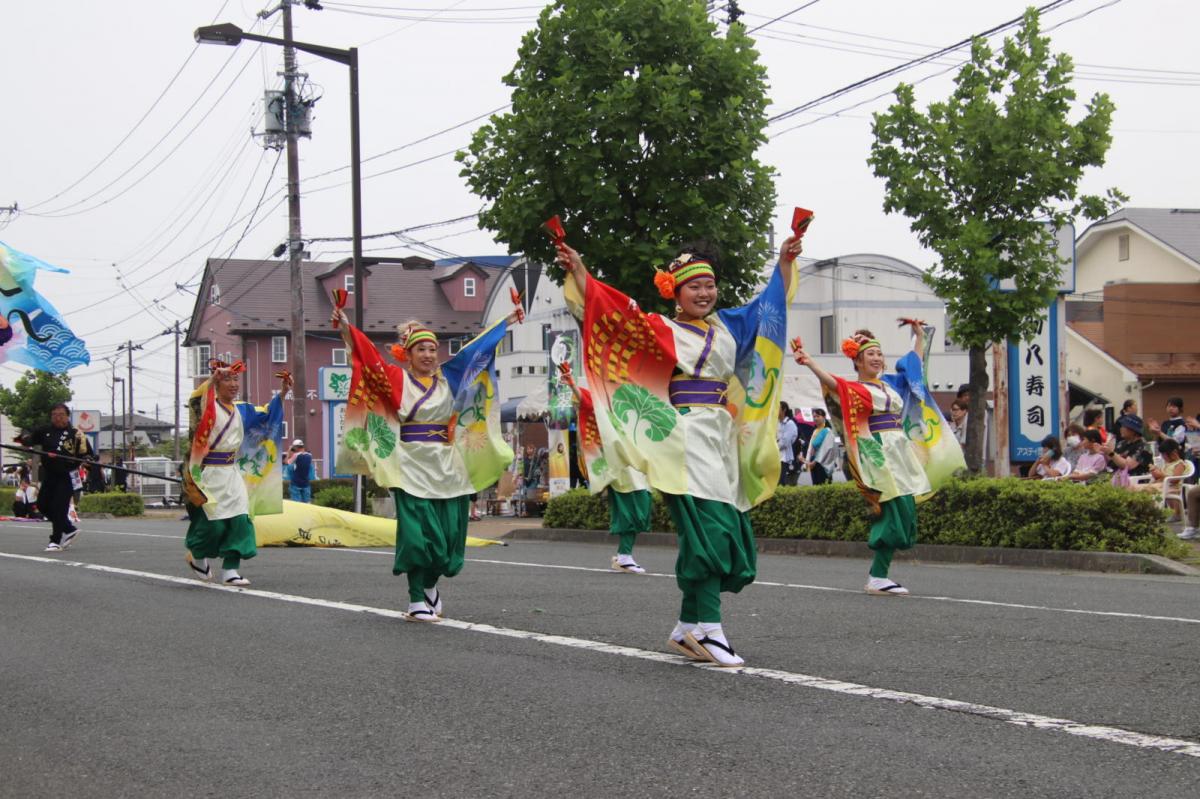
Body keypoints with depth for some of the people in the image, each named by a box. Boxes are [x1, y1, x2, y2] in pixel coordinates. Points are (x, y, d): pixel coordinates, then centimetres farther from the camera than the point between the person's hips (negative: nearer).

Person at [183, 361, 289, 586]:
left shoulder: (241, 410, 13)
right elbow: (194, 400, -29)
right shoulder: (207, 406, -6)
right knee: (213, 522, -6)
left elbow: (266, 416, 27)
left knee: (239, 519, -6)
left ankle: (229, 570, -2)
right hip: (207, 473, -6)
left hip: (231, 473, 6)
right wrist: (213, 378, -43)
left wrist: (281, 393, 15)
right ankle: (196, 555, 24)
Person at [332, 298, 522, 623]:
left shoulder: (448, 377, 10)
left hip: (446, 467, 4)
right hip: (413, 466, -4)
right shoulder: (397, 379, 1)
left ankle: (430, 585, 26)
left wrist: (508, 320, 20)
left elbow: (477, 347, 15)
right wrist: (346, 328, -23)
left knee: (448, 531, 4)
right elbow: (369, 356, -10)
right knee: (418, 531, -9)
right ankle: (416, 601, -4)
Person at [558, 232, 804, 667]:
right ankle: (707, 629, -18)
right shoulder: (661, 330, 1)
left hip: (723, 439, 7)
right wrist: (577, 270, -17)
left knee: (729, 535, 3)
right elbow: (610, 309, -7)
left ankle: (688, 629, 11)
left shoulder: (730, 325, 16)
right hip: (686, 438, -7)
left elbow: (772, 301, 28)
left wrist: (785, 260, 25)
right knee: (708, 530, -17)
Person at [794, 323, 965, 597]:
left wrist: (919, 336, 43)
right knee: (898, 510, -16)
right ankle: (877, 578, -14)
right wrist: (809, 363, -37)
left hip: (900, 453, 8)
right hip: (878, 453, -8)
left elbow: (914, 363, 35)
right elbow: (832, 383, -21)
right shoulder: (855, 388, -2)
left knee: (904, 512, 3)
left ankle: (878, 574, 8)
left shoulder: (890, 384, 19)